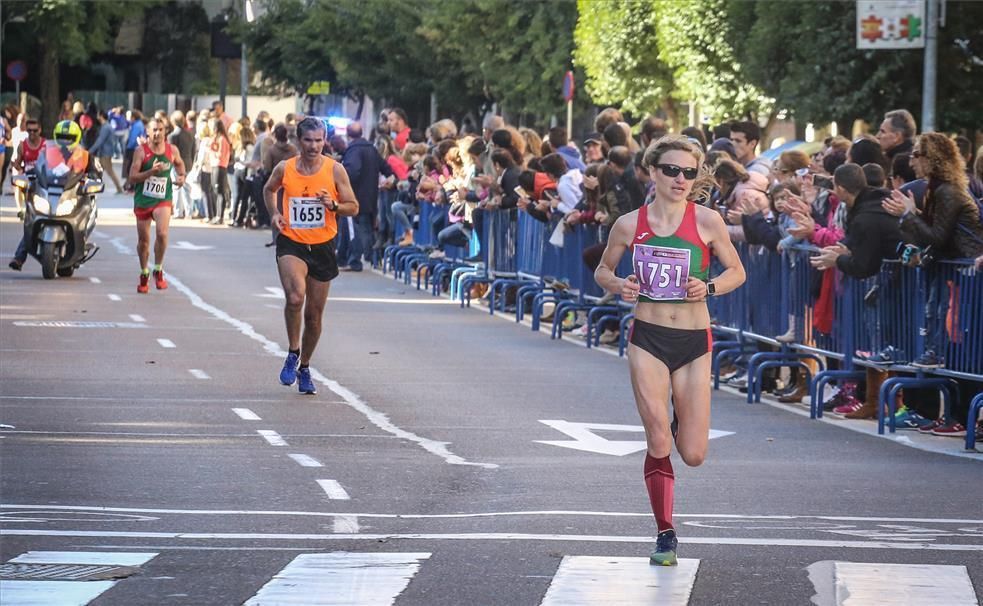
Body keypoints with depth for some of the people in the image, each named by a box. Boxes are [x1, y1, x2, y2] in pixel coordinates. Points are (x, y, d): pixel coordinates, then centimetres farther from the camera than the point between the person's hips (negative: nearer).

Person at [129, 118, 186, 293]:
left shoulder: (172, 150, 0)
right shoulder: (141, 151, -7)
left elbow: (179, 163, 24)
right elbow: (132, 177, -12)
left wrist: (181, 176, 4)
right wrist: (151, 171, -25)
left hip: (163, 200, 0)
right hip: (142, 199, 0)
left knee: (162, 234, -23)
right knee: (143, 240, 9)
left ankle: (158, 270, -3)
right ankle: (144, 275, 30)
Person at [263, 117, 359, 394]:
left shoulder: (335, 170, -4)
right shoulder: (284, 169, -2)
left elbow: (353, 207, 2)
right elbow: (269, 190, 20)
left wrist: (333, 206, -18)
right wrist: (274, 213, 3)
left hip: (322, 246, 1)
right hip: (291, 243, -1)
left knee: (314, 314, 9)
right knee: (295, 296, -28)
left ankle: (304, 368, 29)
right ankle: (293, 353, -8)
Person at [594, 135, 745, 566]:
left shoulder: (707, 221, -4)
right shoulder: (630, 224, 0)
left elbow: (736, 271, 6)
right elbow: (602, 270, 14)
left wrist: (708, 288, -14)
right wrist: (617, 285, -8)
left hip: (694, 341, 0)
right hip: (648, 338, 0)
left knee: (693, 455, -1)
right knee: (659, 444, -9)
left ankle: (680, 420, 37)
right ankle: (665, 534, 7)